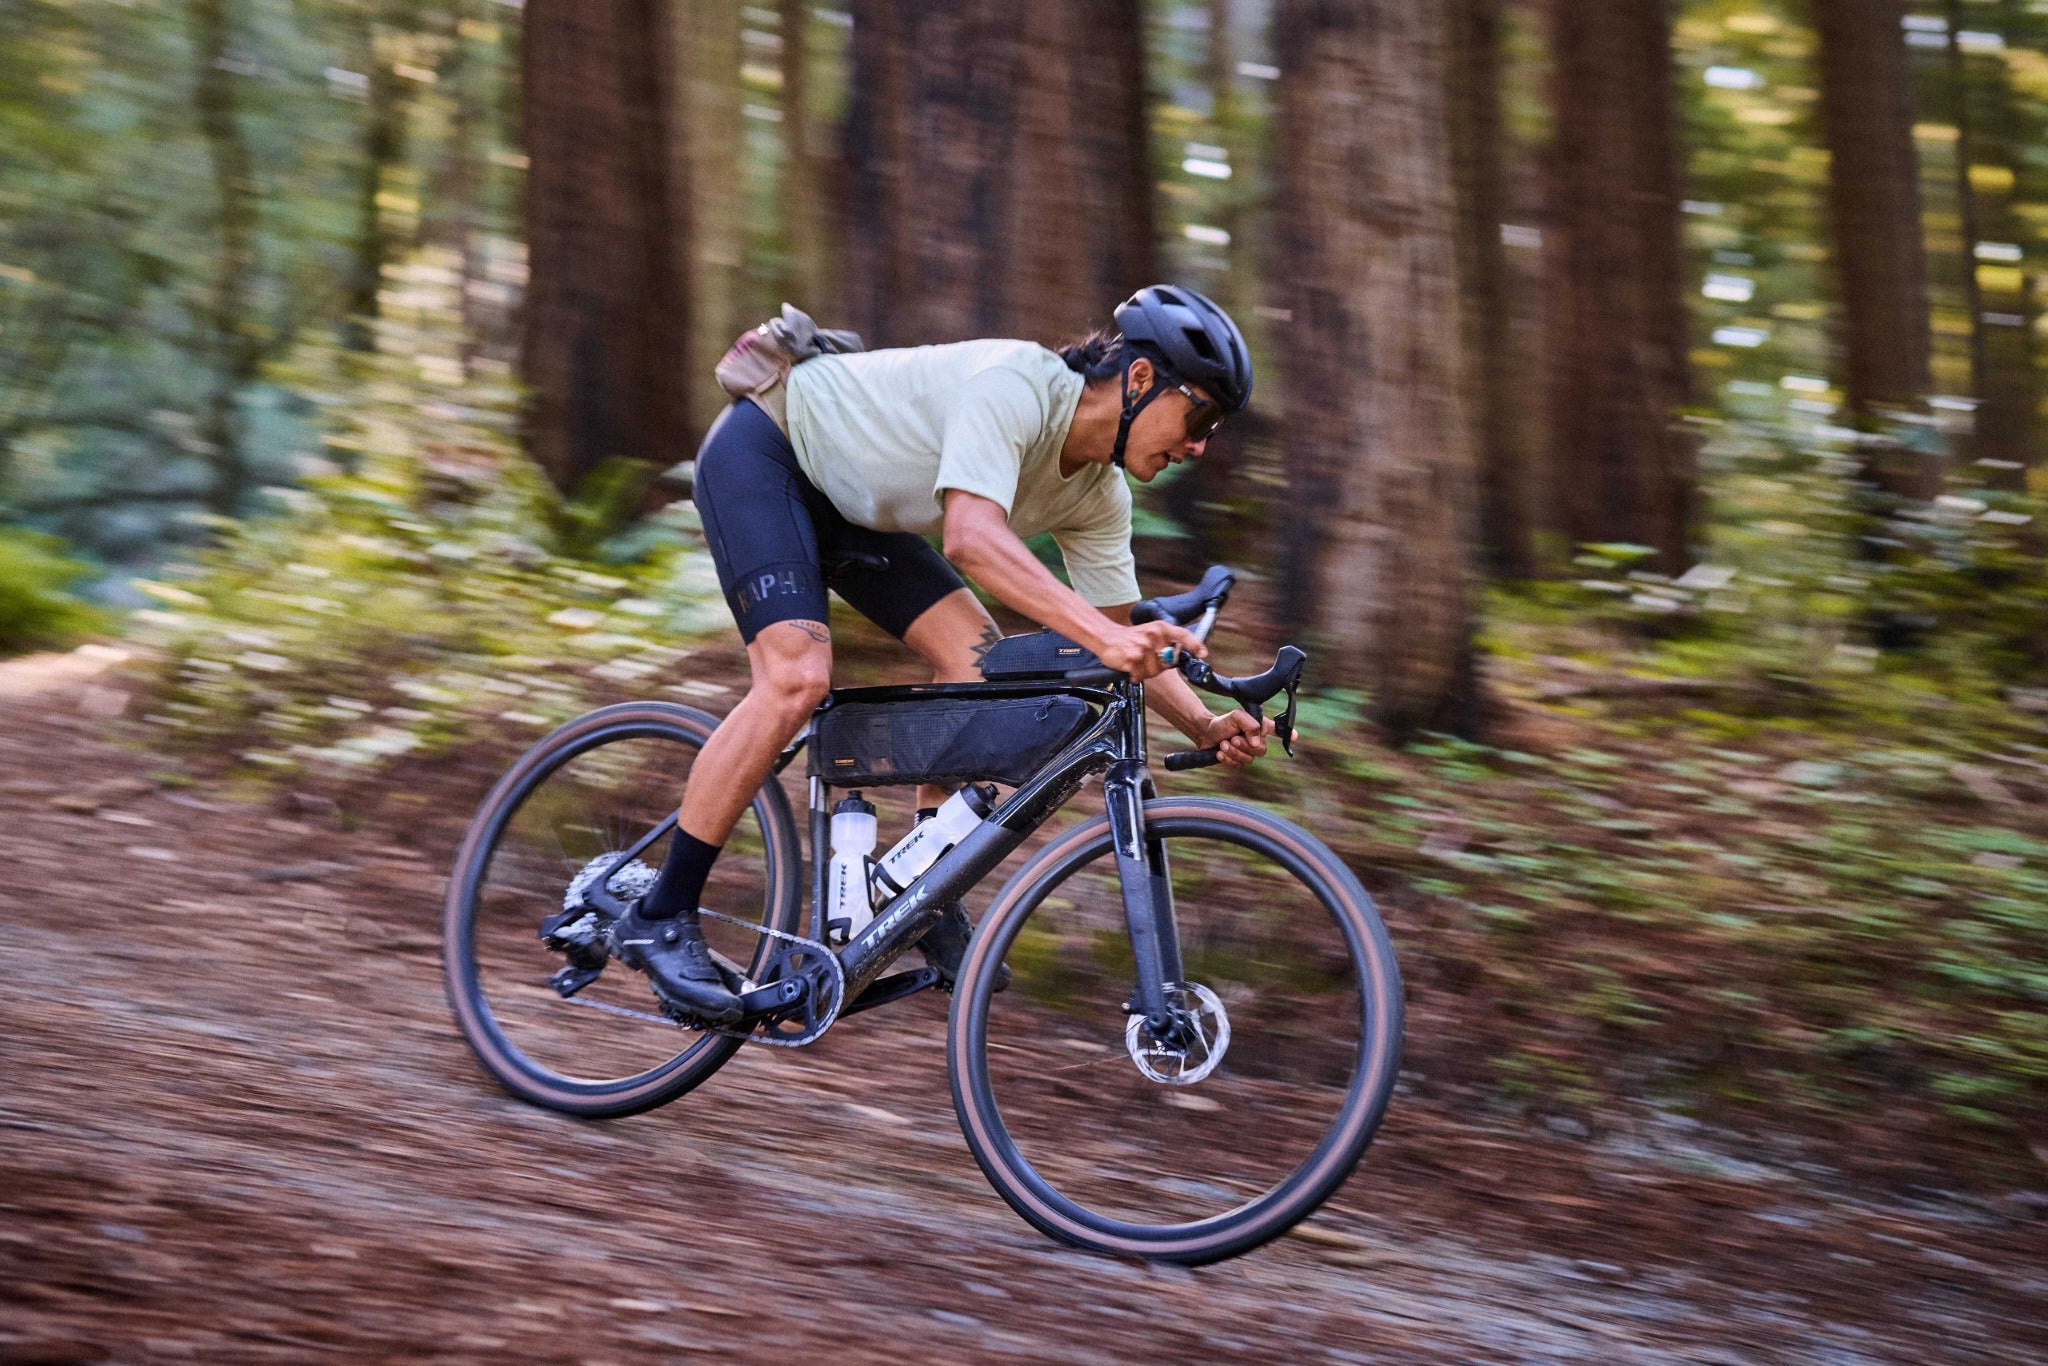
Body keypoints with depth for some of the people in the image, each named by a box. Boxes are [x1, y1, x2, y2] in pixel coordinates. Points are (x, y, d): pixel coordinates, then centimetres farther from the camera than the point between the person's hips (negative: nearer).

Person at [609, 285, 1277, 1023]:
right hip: (761, 454, -9)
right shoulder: (1016, 385, -32)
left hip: (850, 504, 9)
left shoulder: (1099, 496, -6)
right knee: (797, 676, -25)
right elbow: (972, 538, -46)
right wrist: (1102, 636, -55)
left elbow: (1124, 644, 0)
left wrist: (1208, 727, -18)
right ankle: (658, 919, -17)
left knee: (979, 659, -8)